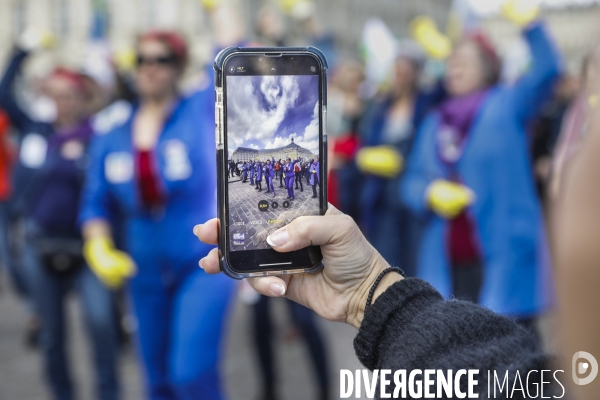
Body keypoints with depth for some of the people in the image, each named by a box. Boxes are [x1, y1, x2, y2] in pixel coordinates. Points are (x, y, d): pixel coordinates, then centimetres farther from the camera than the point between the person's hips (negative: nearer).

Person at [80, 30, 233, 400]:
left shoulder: (202, 112, -9)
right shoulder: (112, 136, 3)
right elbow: (95, 203, 7)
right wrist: (100, 249, -9)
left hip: (204, 265, -5)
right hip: (147, 272, 5)